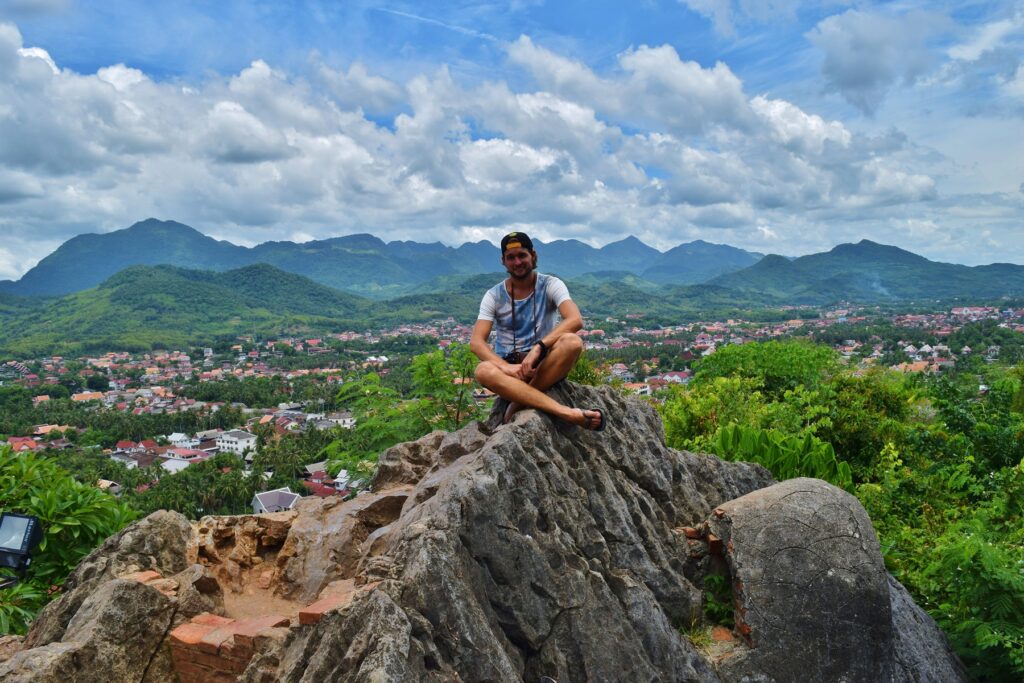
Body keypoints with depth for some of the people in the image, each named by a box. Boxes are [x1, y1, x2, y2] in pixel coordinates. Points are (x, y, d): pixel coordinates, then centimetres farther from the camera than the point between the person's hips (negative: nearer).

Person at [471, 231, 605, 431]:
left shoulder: (550, 285, -2)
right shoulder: (494, 296, 1)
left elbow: (576, 320, -20)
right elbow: (476, 342, -11)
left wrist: (538, 347, -33)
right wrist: (507, 368, -29)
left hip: (544, 365, -1)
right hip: (507, 364, 1)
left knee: (572, 342, -31)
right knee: (483, 371, -35)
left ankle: (520, 402, -25)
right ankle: (568, 413, -41)